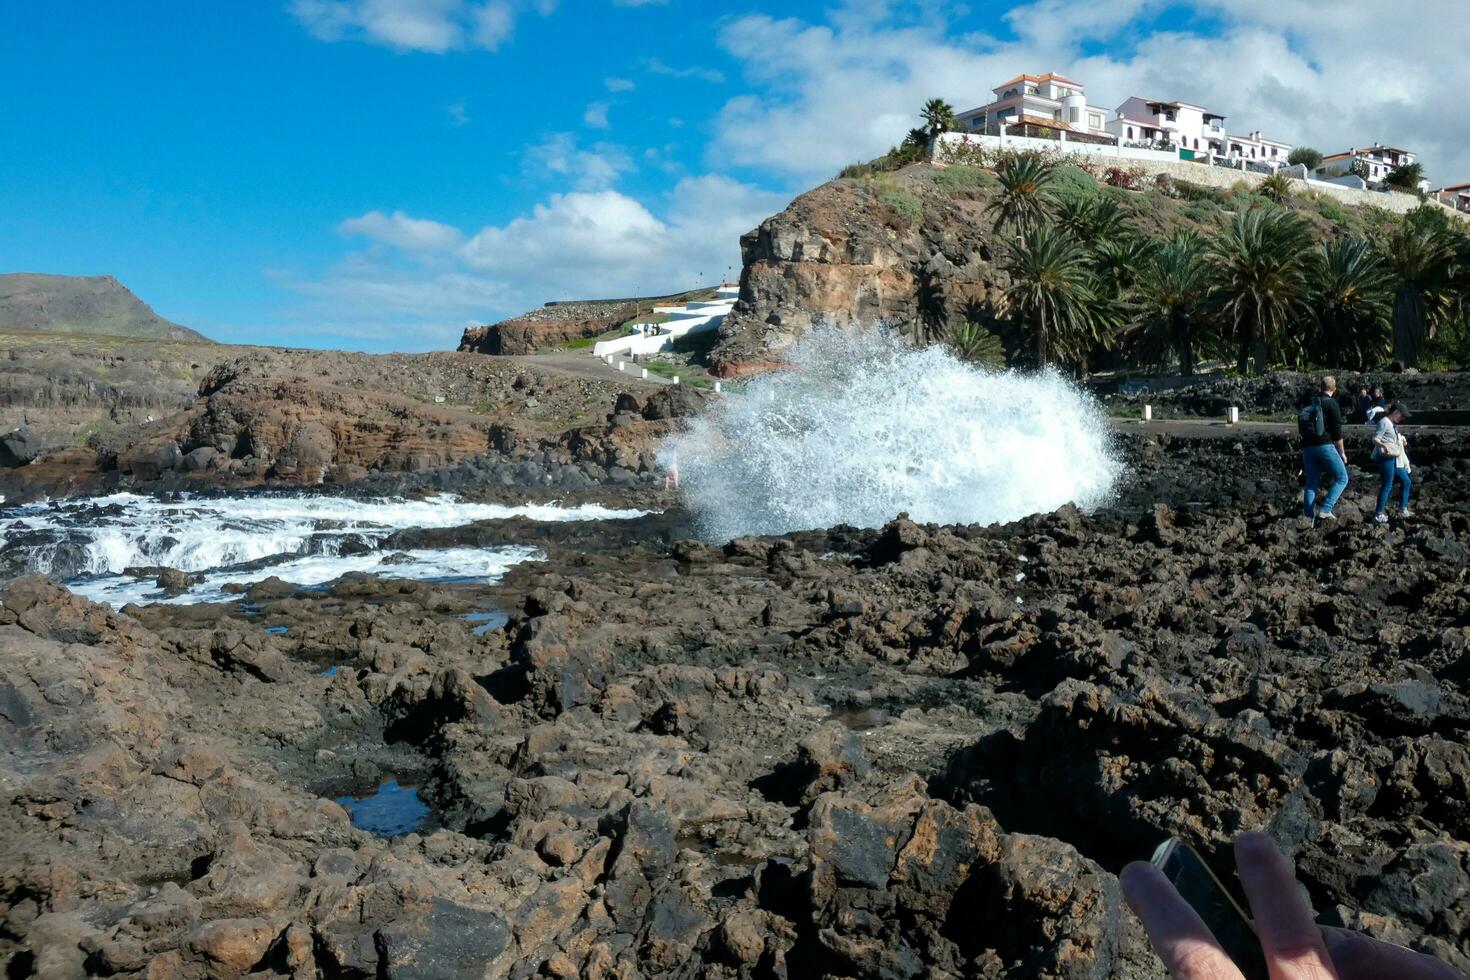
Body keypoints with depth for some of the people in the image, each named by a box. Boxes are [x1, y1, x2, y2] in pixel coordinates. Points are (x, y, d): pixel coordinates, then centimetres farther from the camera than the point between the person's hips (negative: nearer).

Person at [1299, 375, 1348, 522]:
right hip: (1324, 445, -6)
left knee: (1311, 484, 8)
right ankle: (1324, 510, -12)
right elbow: (1337, 431, -6)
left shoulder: (1309, 404, 16)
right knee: (1342, 478, 3)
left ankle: (1309, 516, 2)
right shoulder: (1332, 404, -3)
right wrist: (1342, 452, 1)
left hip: (1307, 447, 6)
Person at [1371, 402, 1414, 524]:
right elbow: (1375, 438, -20)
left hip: (1394, 459, 11)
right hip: (1386, 458, -11)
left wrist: (1401, 440, 15)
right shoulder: (1384, 422, -11)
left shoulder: (1393, 424, 19)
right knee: (1387, 485, -10)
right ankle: (1378, 515, -7)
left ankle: (1403, 510, 27)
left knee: (1406, 481, 17)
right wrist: (1383, 446, -37)